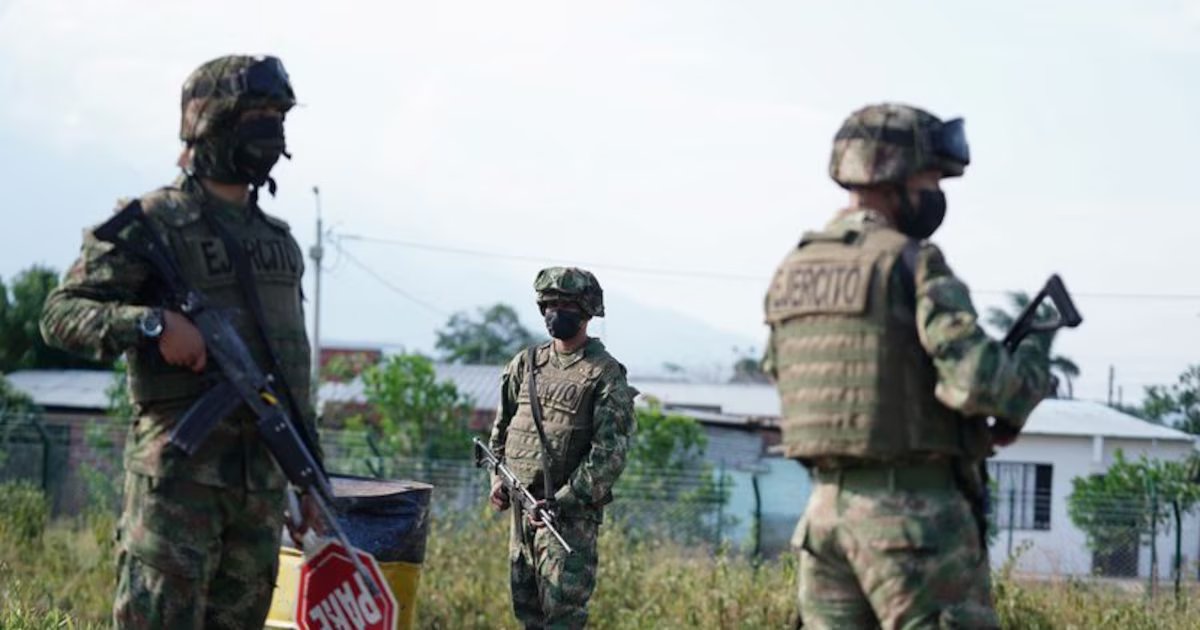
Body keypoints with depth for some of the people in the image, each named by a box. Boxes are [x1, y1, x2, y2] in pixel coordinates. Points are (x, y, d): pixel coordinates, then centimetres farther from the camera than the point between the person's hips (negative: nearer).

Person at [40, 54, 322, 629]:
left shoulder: (279, 240, 18)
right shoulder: (154, 222, -3)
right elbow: (61, 314, -8)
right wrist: (153, 323, -23)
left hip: (264, 472, 7)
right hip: (179, 466, -7)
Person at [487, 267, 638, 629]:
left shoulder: (605, 375, -8)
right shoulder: (525, 364, 11)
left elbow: (610, 454, -14)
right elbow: (502, 428, 22)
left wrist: (563, 502, -19)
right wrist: (498, 477, 8)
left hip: (572, 511, -6)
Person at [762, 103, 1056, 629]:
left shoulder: (793, 269, 11)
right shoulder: (912, 263, -12)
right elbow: (978, 381, -20)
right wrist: (1035, 360, 2)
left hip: (827, 504, 7)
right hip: (915, 510, -7)